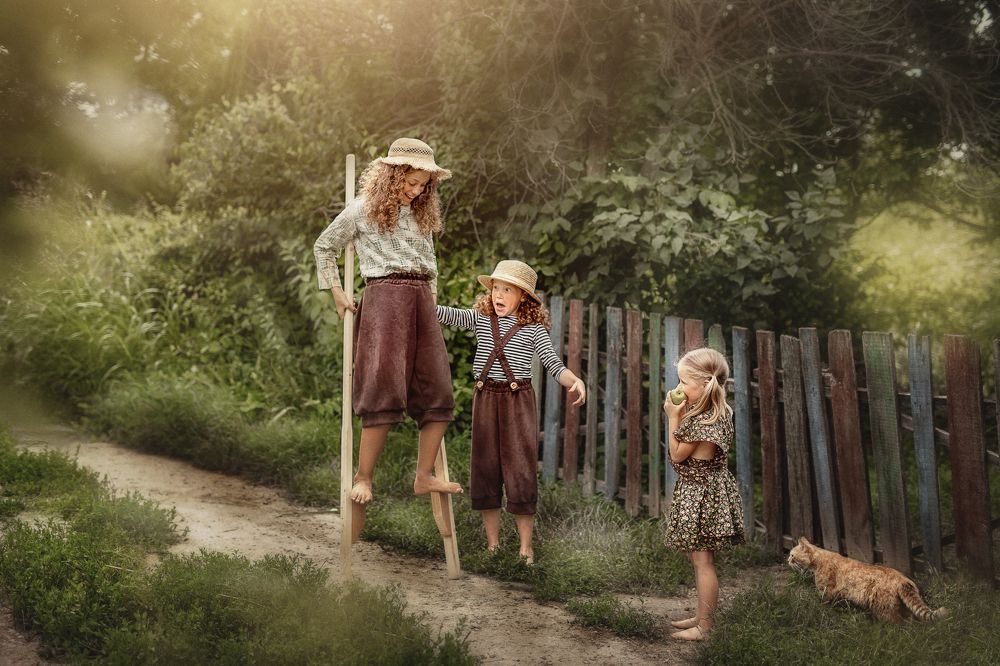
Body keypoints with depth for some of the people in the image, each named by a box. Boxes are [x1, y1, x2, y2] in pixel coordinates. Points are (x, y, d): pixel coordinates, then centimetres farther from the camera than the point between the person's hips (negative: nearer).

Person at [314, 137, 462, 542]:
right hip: (384, 297, -6)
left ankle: (424, 476, 5)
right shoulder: (363, 209, 3)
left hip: (421, 303, 6)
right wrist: (336, 293, 6)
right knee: (385, 391, -13)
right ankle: (363, 478, -7)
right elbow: (324, 247, 12)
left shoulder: (423, 215, 18)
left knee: (438, 392, -1)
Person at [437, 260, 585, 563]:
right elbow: (449, 315, -5)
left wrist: (575, 381, -25)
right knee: (485, 469, 8)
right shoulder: (480, 319, 6)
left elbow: (554, 364, -7)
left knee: (520, 470, -3)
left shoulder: (533, 329, -3)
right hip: (486, 399, 3)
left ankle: (525, 547, 7)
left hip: (519, 400, -3)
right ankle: (492, 544, 20)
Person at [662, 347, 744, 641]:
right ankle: (702, 616, 28)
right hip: (702, 490, 10)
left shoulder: (702, 419, -24)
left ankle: (704, 627, 5)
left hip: (701, 493, -10)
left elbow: (677, 455, -14)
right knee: (699, 558, 18)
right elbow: (687, 449, 13)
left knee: (702, 561, -2)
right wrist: (681, 415, 3)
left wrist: (673, 417, -13)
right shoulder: (715, 411, 6)